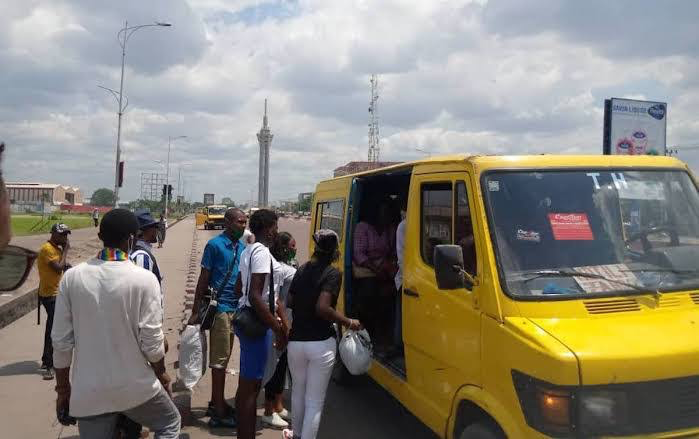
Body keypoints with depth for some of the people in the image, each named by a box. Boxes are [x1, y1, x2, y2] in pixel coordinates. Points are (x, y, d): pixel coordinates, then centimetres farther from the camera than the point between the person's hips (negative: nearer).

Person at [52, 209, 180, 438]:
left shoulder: (72, 277, -6)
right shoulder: (144, 279, -16)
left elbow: (61, 341, -2)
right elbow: (151, 340, -12)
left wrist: (63, 388, 11)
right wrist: (162, 373, 7)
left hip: (88, 392, 3)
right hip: (136, 387, -3)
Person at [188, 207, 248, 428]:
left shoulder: (242, 246, 9)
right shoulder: (215, 245, -9)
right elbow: (203, 279, -7)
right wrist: (195, 311, -8)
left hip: (235, 308, 7)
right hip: (220, 308, -7)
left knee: (223, 358, 15)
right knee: (219, 360, 0)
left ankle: (216, 403, 27)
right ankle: (219, 413, 8)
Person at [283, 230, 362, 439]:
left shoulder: (302, 270, 7)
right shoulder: (332, 273, -11)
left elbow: (290, 302, 10)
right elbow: (323, 308, -21)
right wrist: (349, 322, -11)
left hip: (296, 341, 6)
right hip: (321, 344, -6)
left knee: (298, 391, 25)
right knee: (315, 401, 5)